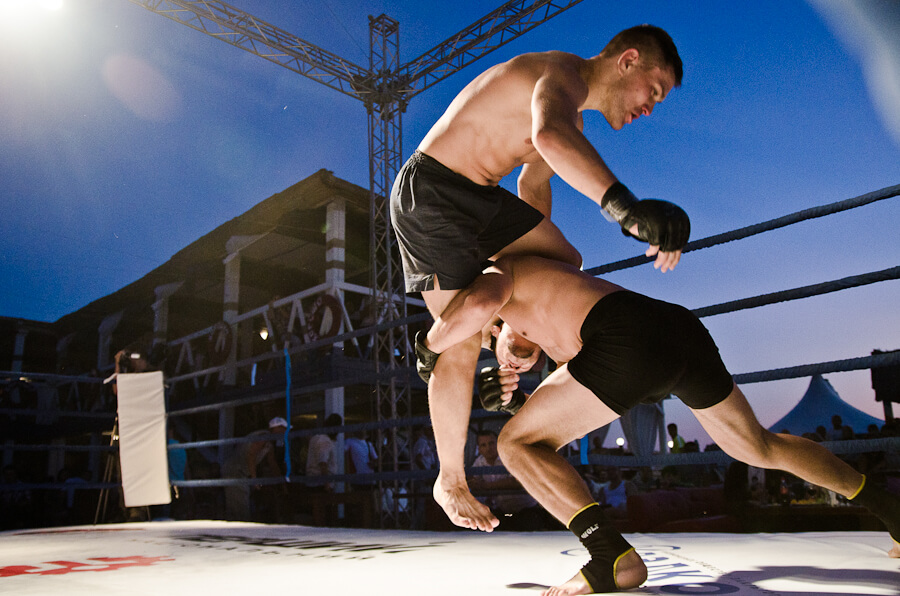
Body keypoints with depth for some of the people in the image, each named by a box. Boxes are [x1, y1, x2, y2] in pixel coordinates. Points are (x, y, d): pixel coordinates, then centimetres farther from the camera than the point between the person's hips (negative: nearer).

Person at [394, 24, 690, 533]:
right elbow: (549, 136, -44)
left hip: (475, 198, 9)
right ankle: (451, 482, 14)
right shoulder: (563, 74, -19)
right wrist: (625, 207, -56)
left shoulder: (570, 113, 13)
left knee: (564, 266, 12)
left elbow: (533, 190, 22)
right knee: (464, 347, -5)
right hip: (429, 191, -9)